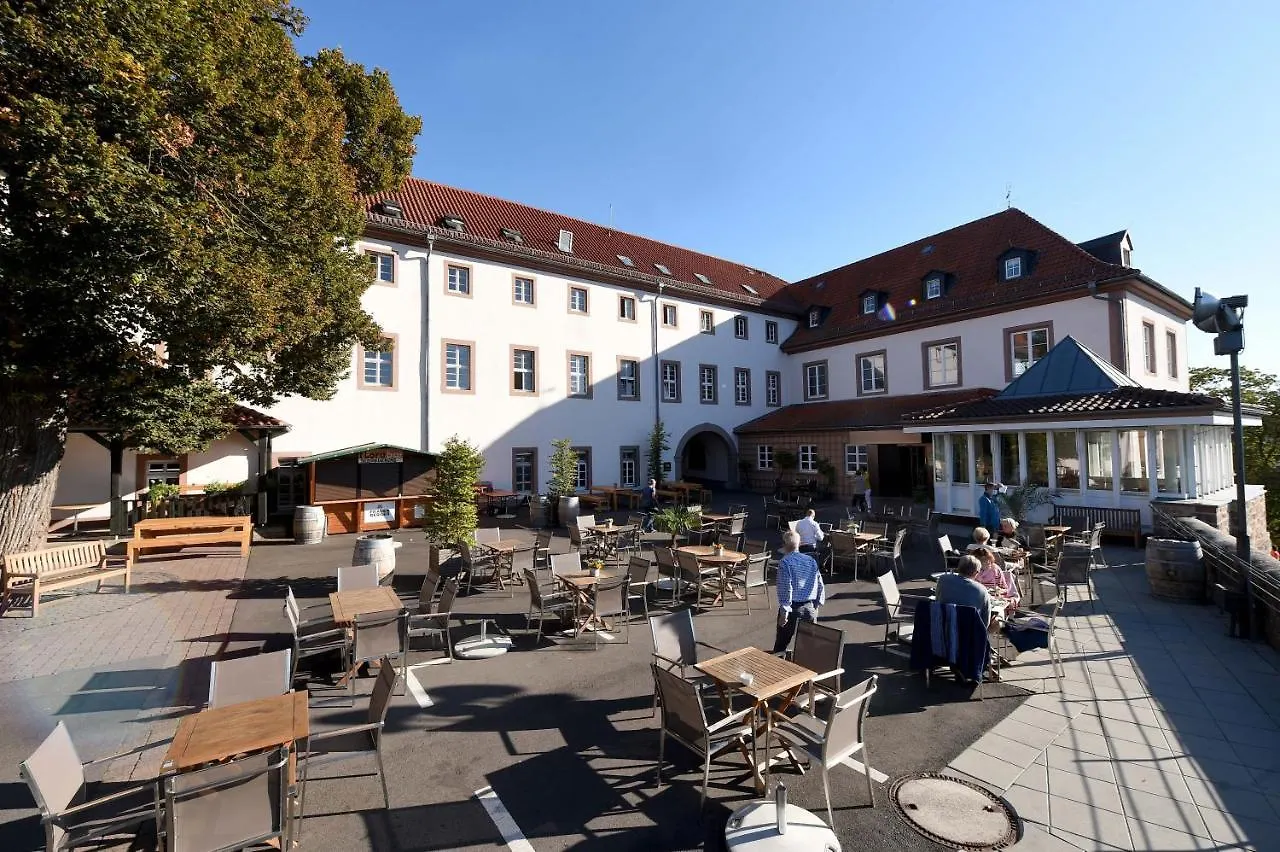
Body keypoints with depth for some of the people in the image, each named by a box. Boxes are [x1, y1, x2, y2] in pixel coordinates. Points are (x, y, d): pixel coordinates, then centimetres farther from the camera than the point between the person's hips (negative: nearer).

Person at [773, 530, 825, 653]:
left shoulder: (785, 562, -12)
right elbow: (820, 586, 7)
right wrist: (816, 606, 17)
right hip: (810, 608, 5)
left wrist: (784, 612, -12)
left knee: (780, 647, 9)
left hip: (793, 608, -5)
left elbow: (785, 589, -17)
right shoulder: (811, 560, 5)